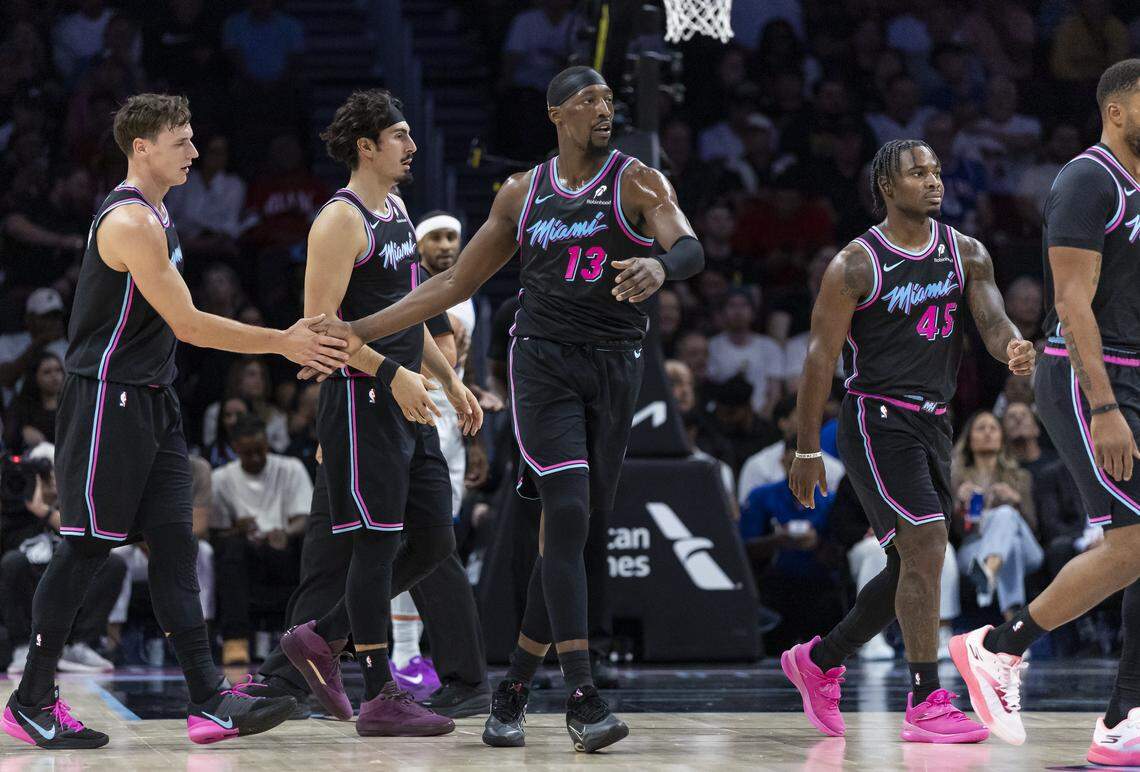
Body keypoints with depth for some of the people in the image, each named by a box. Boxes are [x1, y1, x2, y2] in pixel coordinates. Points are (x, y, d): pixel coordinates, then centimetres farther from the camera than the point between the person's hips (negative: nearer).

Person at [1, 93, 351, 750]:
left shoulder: (155, 217, 15)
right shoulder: (130, 222, -17)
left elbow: (173, 323, 21)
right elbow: (188, 324, -19)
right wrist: (283, 343, -14)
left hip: (153, 401, 10)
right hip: (107, 403, -10)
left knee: (175, 545, 3)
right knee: (86, 548, -4)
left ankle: (208, 701, 1)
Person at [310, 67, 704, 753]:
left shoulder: (637, 181, 2)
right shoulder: (523, 194, 10)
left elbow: (692, 249, -16)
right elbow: (454, 284, 16)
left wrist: (661, 265, -42)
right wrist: (357, 331, 12)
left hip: (615, 363, 0)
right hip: (542, 361, 0)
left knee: (568, 530, 2)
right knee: (567, 513, -16)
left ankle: (514, 689, 16)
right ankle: (582, 697, -20)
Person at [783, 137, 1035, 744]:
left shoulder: (967, 254, 8)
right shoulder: (856, 265, -9)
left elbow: (992, 319, -4)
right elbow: (820, 356, -7)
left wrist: (1012, 348, -30)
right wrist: (806, 450, -9)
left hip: (931, 424, 7)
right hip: (876, 419, -7)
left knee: (912, 568, 10)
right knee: (926, 544, -18)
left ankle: (818, 661, 31)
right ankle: (925, 705, -15)